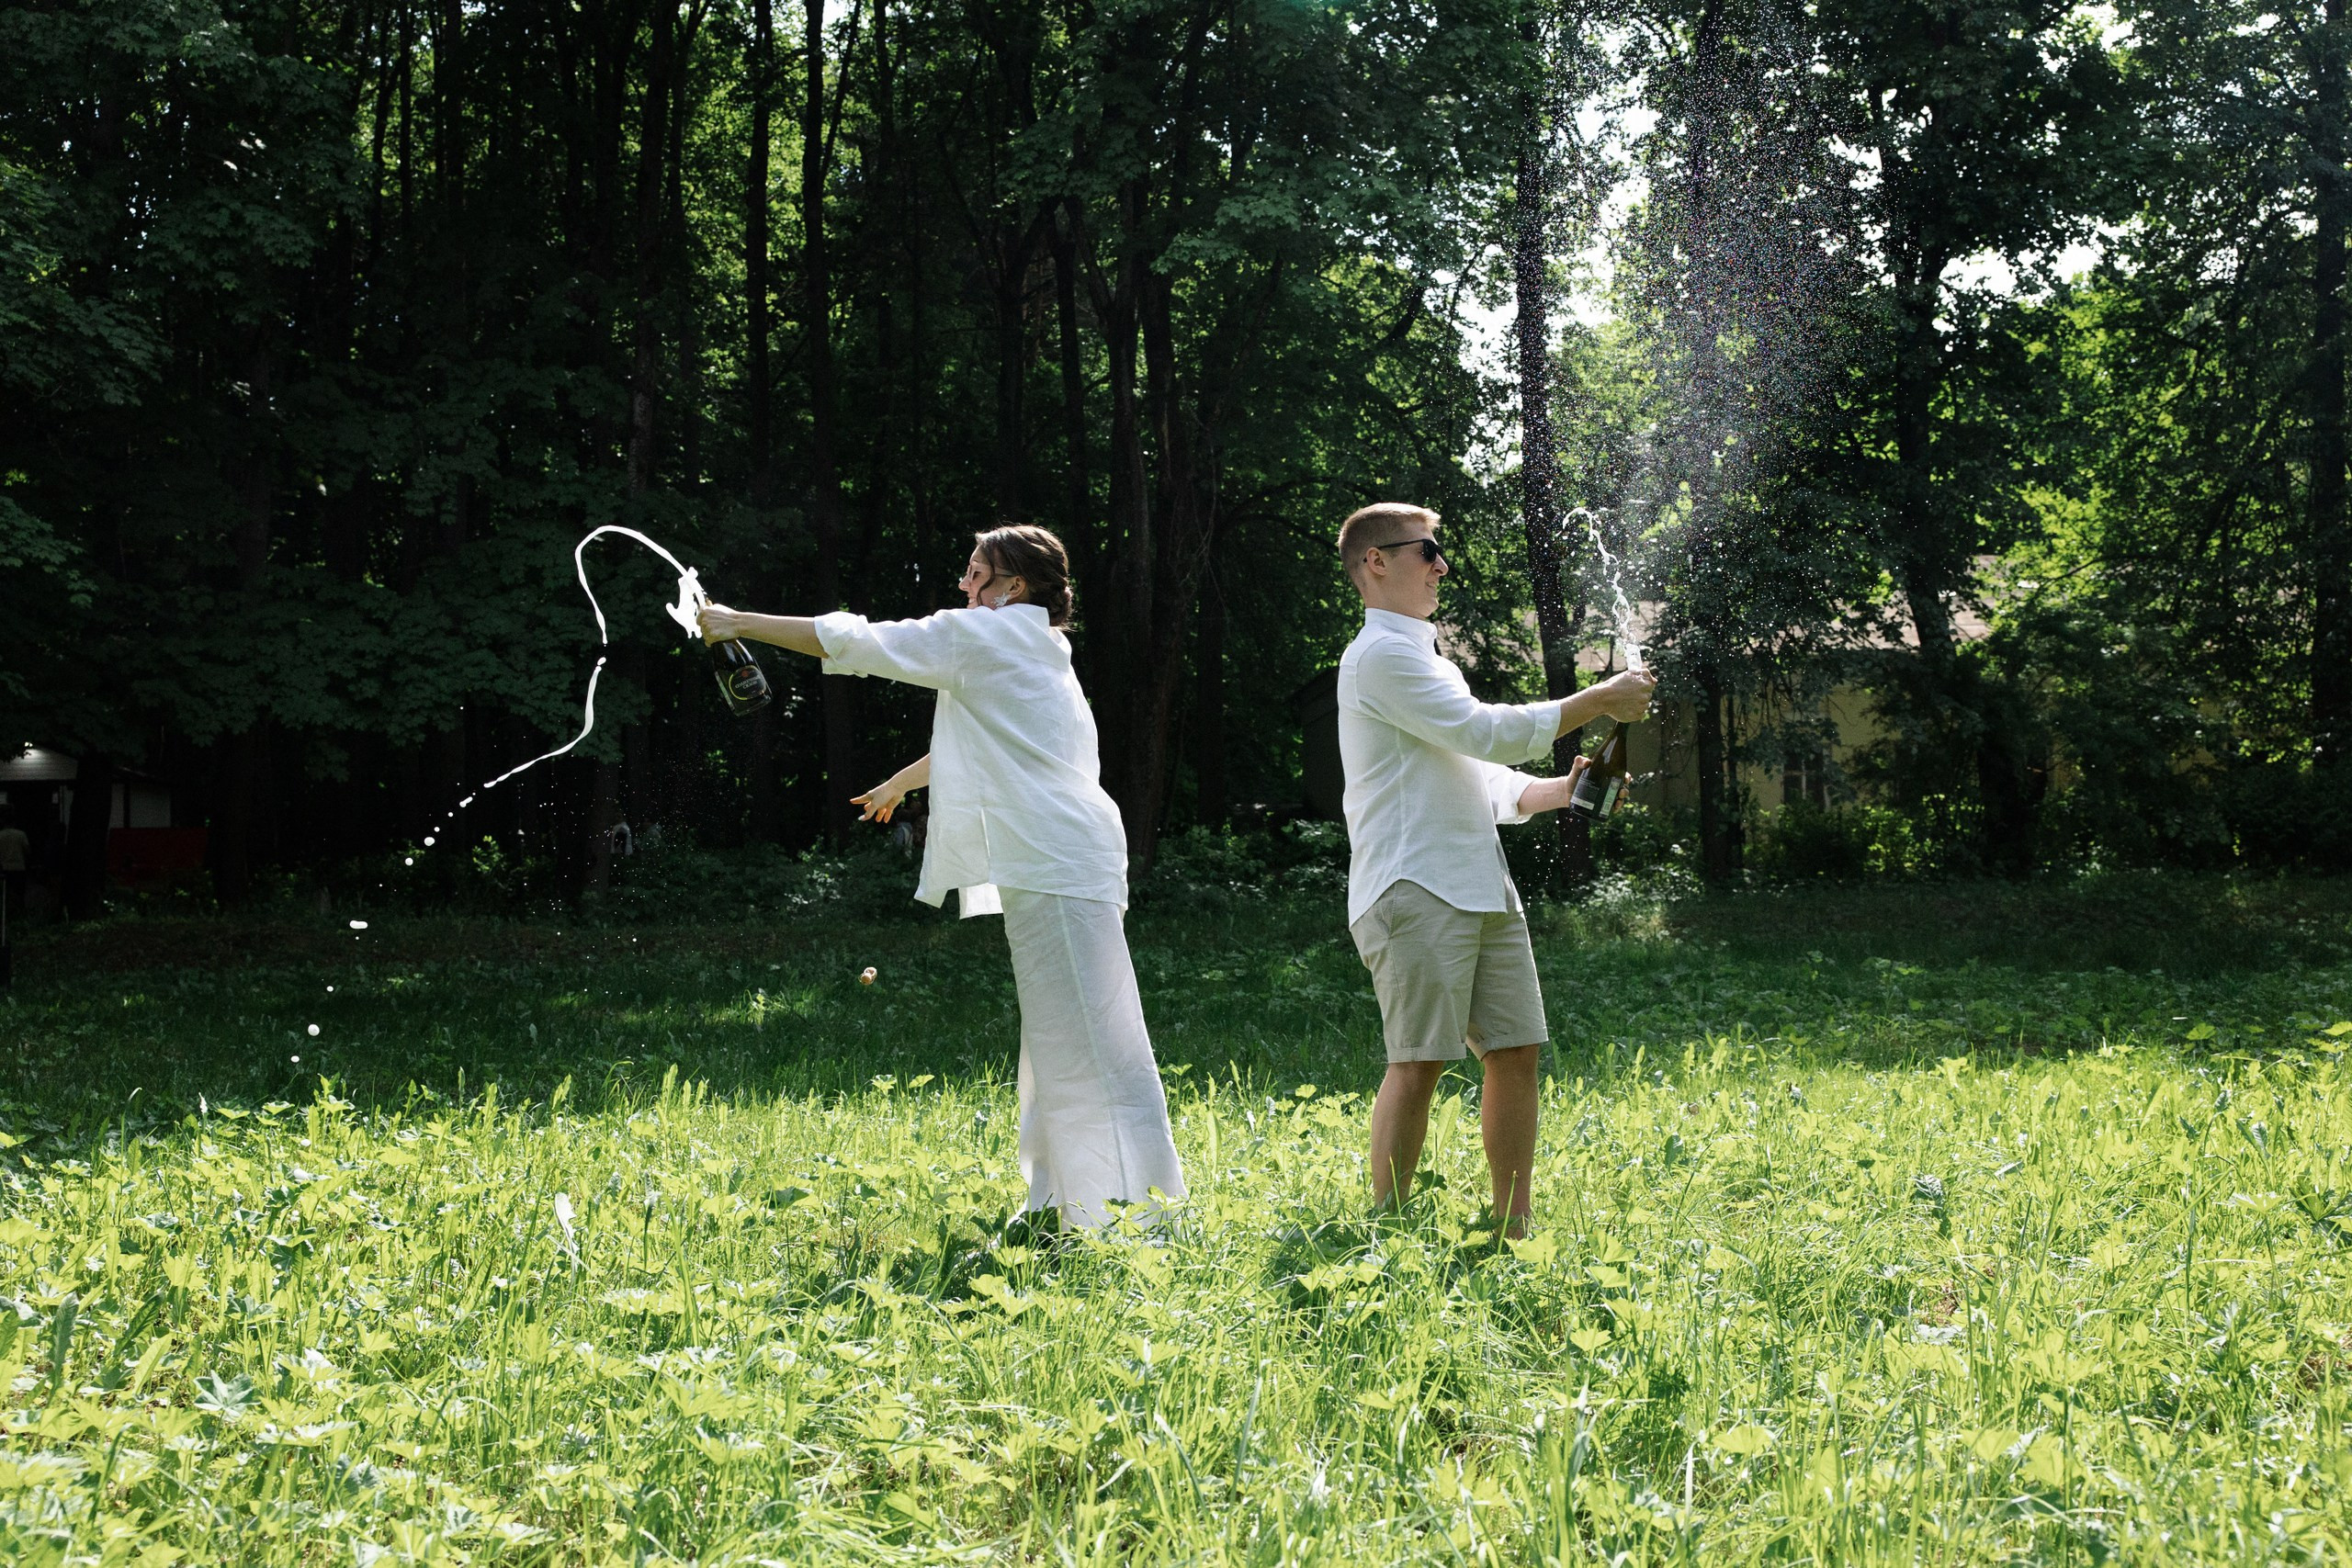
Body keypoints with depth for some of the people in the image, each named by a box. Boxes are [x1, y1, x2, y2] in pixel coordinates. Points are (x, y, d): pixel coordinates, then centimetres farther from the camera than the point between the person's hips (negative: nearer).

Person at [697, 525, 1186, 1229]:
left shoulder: (987, 635, -5)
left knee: (1085, 1048, -12)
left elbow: (855, 641, -2)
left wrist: (740, 623, 6)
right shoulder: (1027, 653, 24)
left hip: (1054, 868, -10)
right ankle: (1061, 1202, 21)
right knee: (1058, 1046, 15)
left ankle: (1138, 1208, -13)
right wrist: (902, 781, 54)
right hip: (1061, 863, 10)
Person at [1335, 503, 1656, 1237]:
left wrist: (1561, 790, 9)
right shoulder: (1380, 656, -6)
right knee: (1420, 1060, -12)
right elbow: (1485, 731, -14)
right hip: (1414, 891, -9)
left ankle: (1514, 1228, 12)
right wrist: (1597, 700, -7)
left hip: (1481, 887, 10)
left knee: (1516, 1049, 6)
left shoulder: (1425, 658, 26)